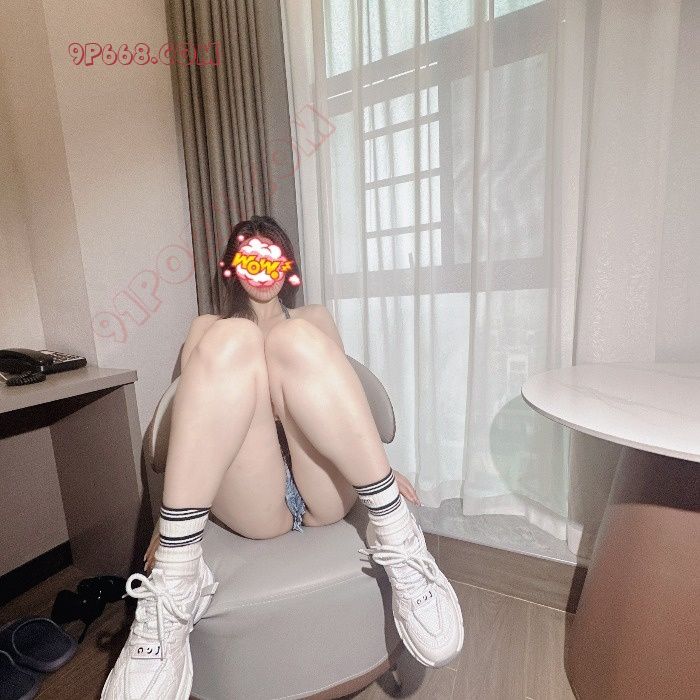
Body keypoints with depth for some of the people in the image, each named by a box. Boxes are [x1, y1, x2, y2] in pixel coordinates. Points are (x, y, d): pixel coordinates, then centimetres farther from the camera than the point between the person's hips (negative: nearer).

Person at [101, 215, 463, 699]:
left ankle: (396, 536, -25)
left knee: (296, 339, -23)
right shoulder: (207, 327, 21)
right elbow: (195, 415, 7)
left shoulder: (316, 317, 23)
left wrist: (378, 466, -1)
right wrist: (168, 519, -7)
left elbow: (336, 398, 16)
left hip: (325, 488, 1)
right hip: (252, 499, 0)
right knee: (232, 340, -22)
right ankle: (174, 582, -29)